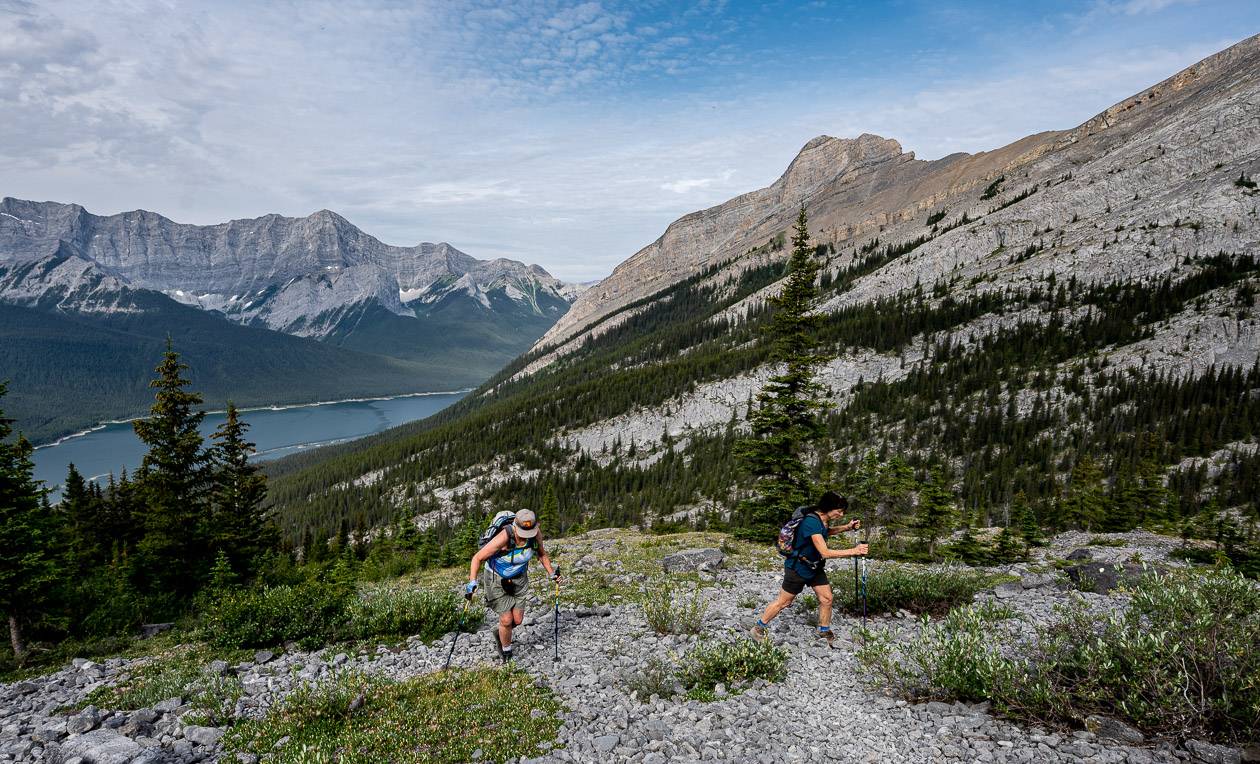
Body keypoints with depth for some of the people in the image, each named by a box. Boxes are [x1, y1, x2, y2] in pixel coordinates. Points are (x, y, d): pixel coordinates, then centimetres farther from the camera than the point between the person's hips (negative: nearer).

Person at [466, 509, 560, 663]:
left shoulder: (536, 535, -20)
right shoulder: (504, 538, -35)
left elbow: (542, 554, 4)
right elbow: (478, 558, -24)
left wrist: (551, 572, -5)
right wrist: (472, 582, -32)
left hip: (519, 578, 5)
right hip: (496, 579, -4)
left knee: (517, 620, 7)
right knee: (506, 620, -4)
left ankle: (500, 634, 41)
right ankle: (506, 652, 24)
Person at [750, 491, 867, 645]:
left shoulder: (824, 519, -6)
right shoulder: (811, 522, -33)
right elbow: (825, 553, -36)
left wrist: (846, 527, 4)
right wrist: (854, 551, -34)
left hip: (814, 567, 8)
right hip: (798, 568, -8)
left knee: (826, 599, 6)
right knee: (783, 602, 5)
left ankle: (824, 632, 25)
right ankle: (759, 627, 23)